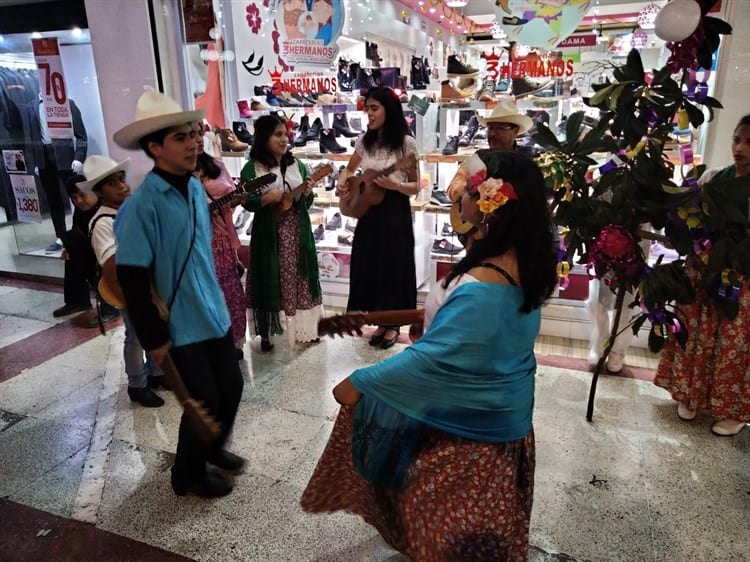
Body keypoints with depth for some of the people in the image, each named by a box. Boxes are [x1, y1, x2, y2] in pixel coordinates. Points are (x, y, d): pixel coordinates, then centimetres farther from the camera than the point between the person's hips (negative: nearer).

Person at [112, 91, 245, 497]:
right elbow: (131, 279, -20)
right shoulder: (142, 205, -21)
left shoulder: (196, 188, 3)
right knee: (204, 402, 5)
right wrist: (153, 338, -16)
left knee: (231, 387, 17)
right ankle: (188, 474, 33)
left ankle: (212, 449, 45)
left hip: (213, 314, 7)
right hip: (180, 325, -7)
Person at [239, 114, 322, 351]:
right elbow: (246, 201, -5)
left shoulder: (297, 165, 7)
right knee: (270, 281, 4)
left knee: (300, 278, 8)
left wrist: (307, 194, -11)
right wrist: (267, 198, -21)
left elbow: (307, 204, 10)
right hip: (268, 234, -3)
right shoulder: (252, 168, -3)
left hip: (298, 232, 3)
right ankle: (266, 333, 17)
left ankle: (303, 328, 21)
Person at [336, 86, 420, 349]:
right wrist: (342, 186, -1)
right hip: (368, 210, 5)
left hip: (395, 213, -5)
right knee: (368, 267, 9)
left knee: (394, 267, 3)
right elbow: (349, 169, 20)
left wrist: (394, 184, -25)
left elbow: (416, 187, -7)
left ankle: (393, 324, 21)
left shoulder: (406, 143, -9)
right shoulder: (365, 141, 5)